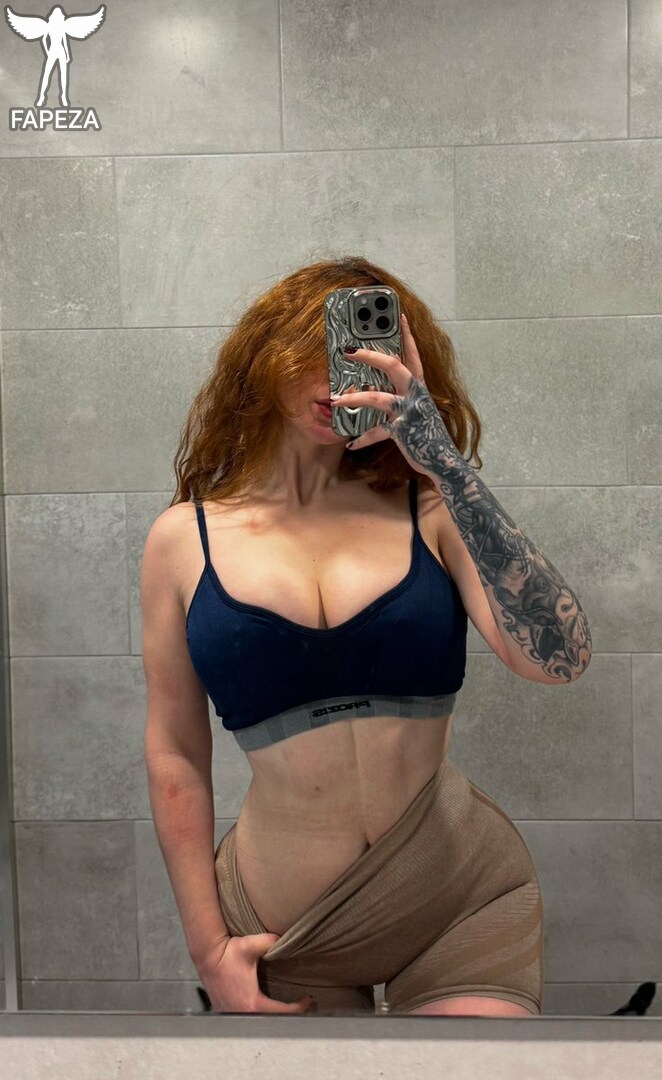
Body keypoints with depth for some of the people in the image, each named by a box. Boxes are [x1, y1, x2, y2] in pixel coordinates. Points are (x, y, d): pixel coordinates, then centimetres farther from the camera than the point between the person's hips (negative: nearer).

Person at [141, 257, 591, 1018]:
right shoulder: (184, 538, -3)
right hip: (283, 926, 1)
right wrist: (208, 947, 2)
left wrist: (446, 463, -24)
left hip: (465, 897, 0)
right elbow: (175, 753, 1)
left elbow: (558, 660, -19)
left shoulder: (428, 512, -6)